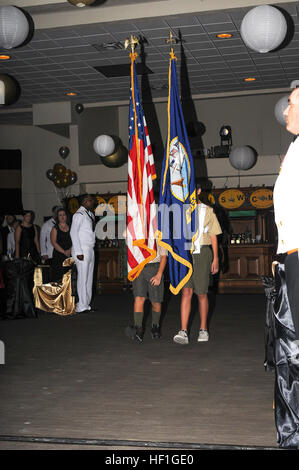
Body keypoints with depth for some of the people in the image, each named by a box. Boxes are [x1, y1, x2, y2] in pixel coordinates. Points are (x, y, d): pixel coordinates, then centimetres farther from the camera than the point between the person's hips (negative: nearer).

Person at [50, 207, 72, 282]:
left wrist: (70, 250, -11)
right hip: (58, 255, -2)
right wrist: (64, 252, -11)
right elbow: (53, 242, -3)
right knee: (58, 278, -9)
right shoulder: (55, 228, 7)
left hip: (70, 255, 2)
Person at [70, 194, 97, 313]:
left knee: (89, 278, 10)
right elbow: (73, 233, -15)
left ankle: (86, 304, 16)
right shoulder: (79, 214, -10)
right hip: (82, 250, -9)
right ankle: (82, 306, -6)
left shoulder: (90, 214, 15)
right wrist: (78, 252, -19)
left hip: (90, 250, 9)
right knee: (83, 278, -8)